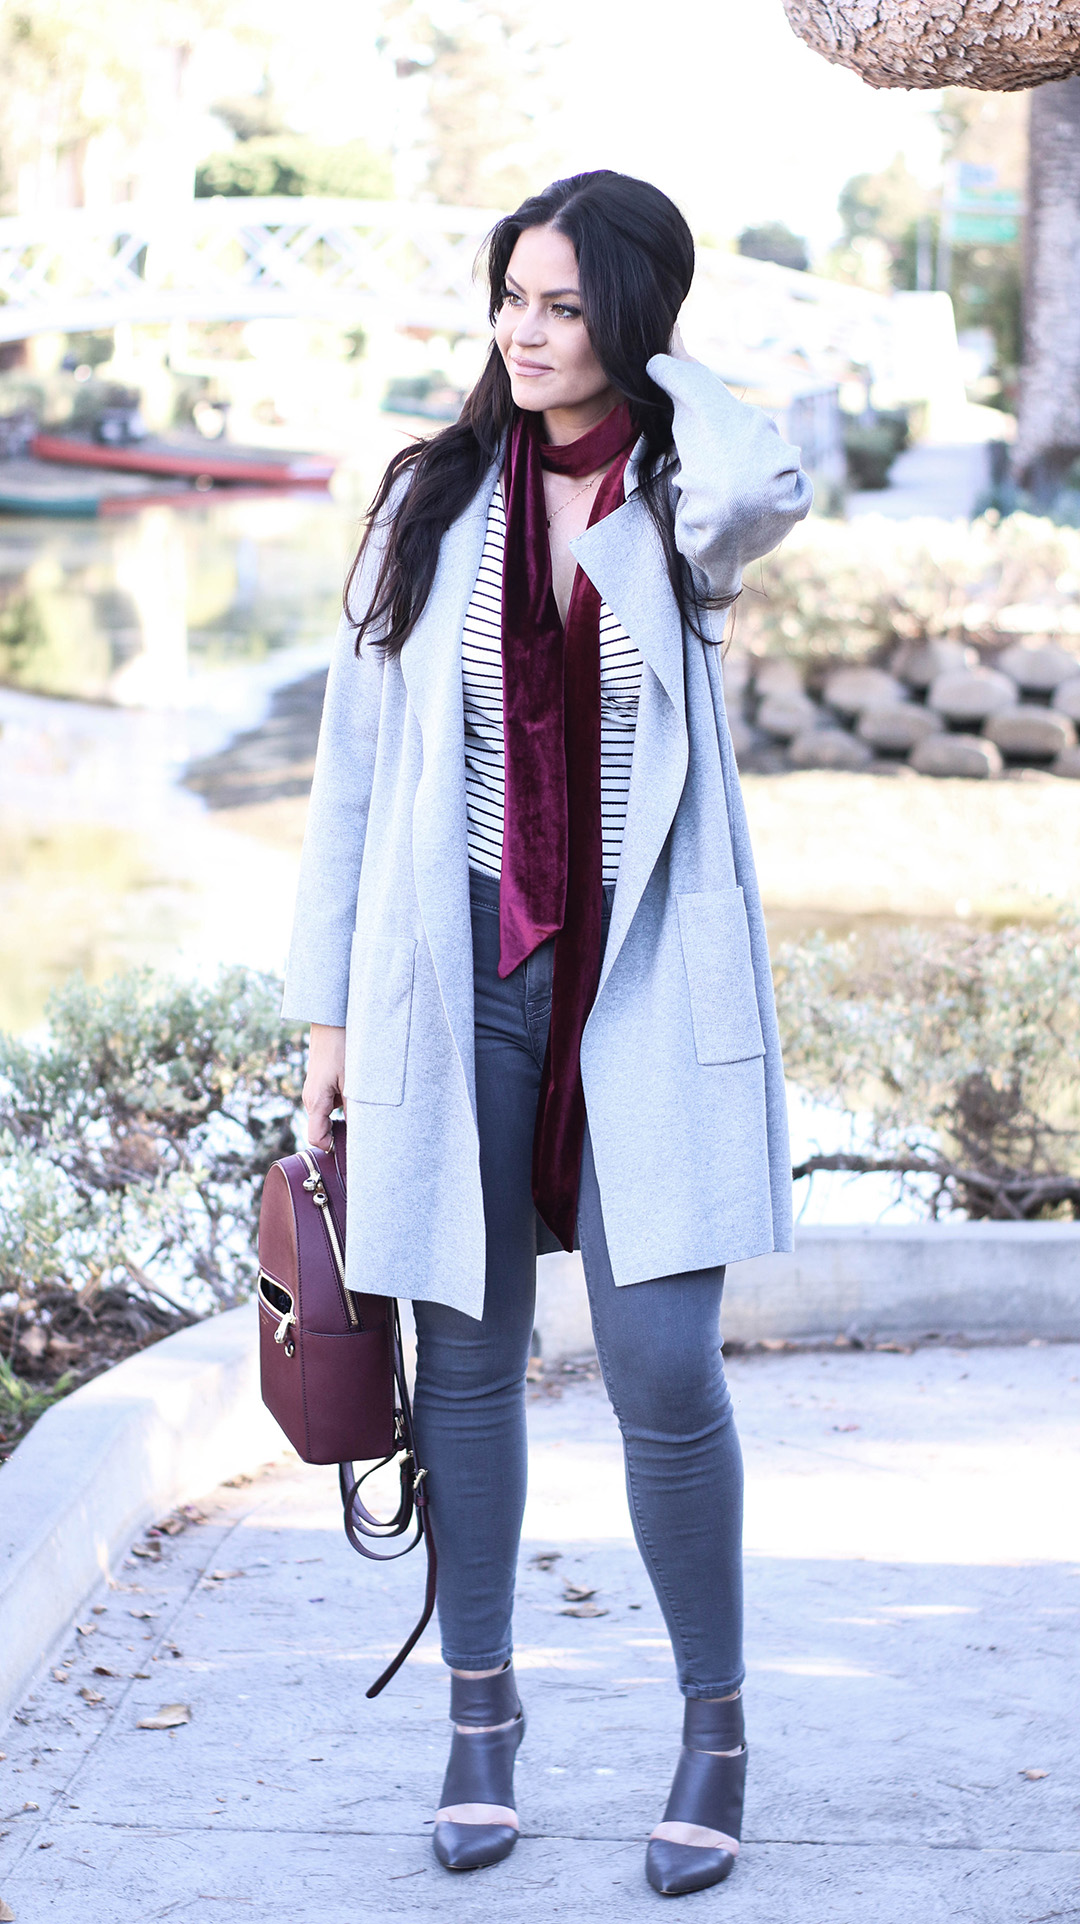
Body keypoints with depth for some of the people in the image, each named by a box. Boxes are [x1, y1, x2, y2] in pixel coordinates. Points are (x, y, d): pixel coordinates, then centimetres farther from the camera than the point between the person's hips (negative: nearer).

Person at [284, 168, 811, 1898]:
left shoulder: (684, 506, 1)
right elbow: (356, 763, 8)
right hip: (459, 971, 2)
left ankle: (715, 1727, 11)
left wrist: (662, 362, -6)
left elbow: (766, 486, -27)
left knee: (663, 1364, -8)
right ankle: (480, 1714, 23)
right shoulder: (433, 503, 5)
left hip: (648, 980, -2)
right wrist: (329, 1008, 4)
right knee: (469, 1352, 7)